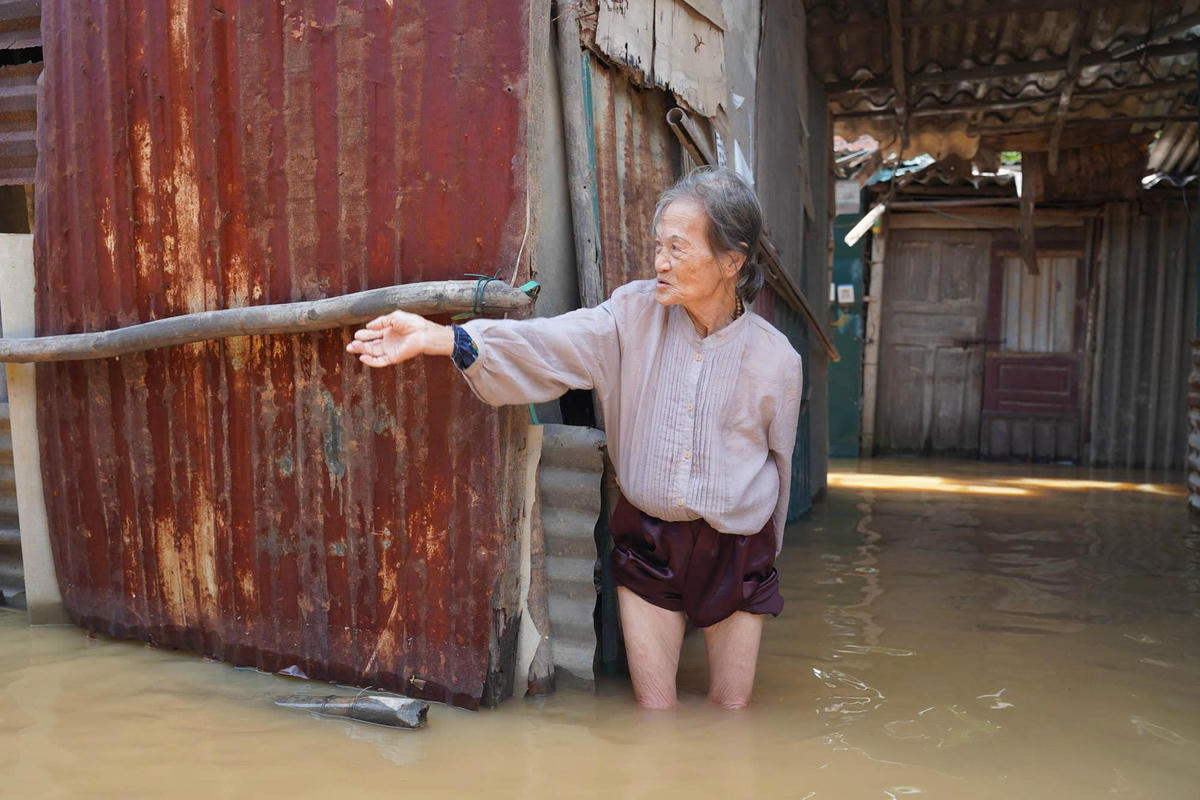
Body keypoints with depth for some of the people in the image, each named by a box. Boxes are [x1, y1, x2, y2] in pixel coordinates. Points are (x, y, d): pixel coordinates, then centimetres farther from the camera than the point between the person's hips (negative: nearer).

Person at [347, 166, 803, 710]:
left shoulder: (775, 358, -9)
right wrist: (436, 337, -35)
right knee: (653, 706, 9)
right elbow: (547, 345, -21)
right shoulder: (634, 315, -8)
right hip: (647, 542, 1)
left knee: (730, 706, 14)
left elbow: (780, 464, 4)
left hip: (736, 552, 0)